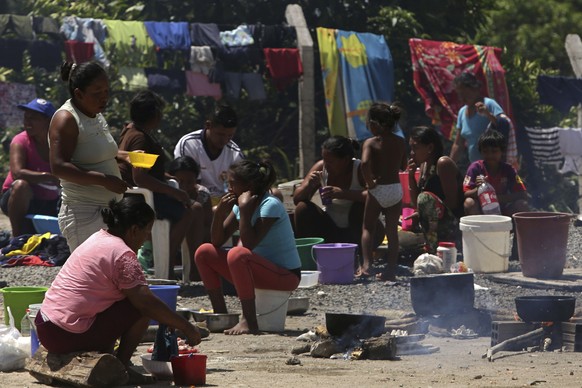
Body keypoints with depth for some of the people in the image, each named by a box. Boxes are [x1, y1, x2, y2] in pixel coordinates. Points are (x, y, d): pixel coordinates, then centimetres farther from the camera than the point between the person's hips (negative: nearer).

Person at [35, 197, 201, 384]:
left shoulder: (98, 239, 16)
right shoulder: (122, 254, -13)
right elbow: (147, 303, -16)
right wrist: (187, 328, -6)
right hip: (69, 337, -9)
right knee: (141, 309, -7)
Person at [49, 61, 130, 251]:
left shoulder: (96, 116, 15)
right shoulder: (66, 119, -13)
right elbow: (59, 166, -23)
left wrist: (124, 156, 11)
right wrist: (104, 180, -27)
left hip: (109, 212, 9)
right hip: (83, 215, -9)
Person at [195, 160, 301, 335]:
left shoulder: (270, 205, -19)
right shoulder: (238, 204, 5)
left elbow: (249, 244, -28)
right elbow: (217, 242, 5)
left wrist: (244, 209, -27)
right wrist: (220, 212, -10)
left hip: (286, 275, -9)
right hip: (259, 271, 9)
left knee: (237, 255, -36)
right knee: (204, 253, 1)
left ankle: (249, 322, -30)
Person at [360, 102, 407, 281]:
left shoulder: (370, 143, -10)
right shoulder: (400, 142, 2)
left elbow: (364, 163, -27)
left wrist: (369, 182, -16)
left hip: (377, 190, -3)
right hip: (396, 188, 3)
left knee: (368, 228, 8)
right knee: (392, 230, 10)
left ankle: (366, 265, -8)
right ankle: (391, 269, 8)